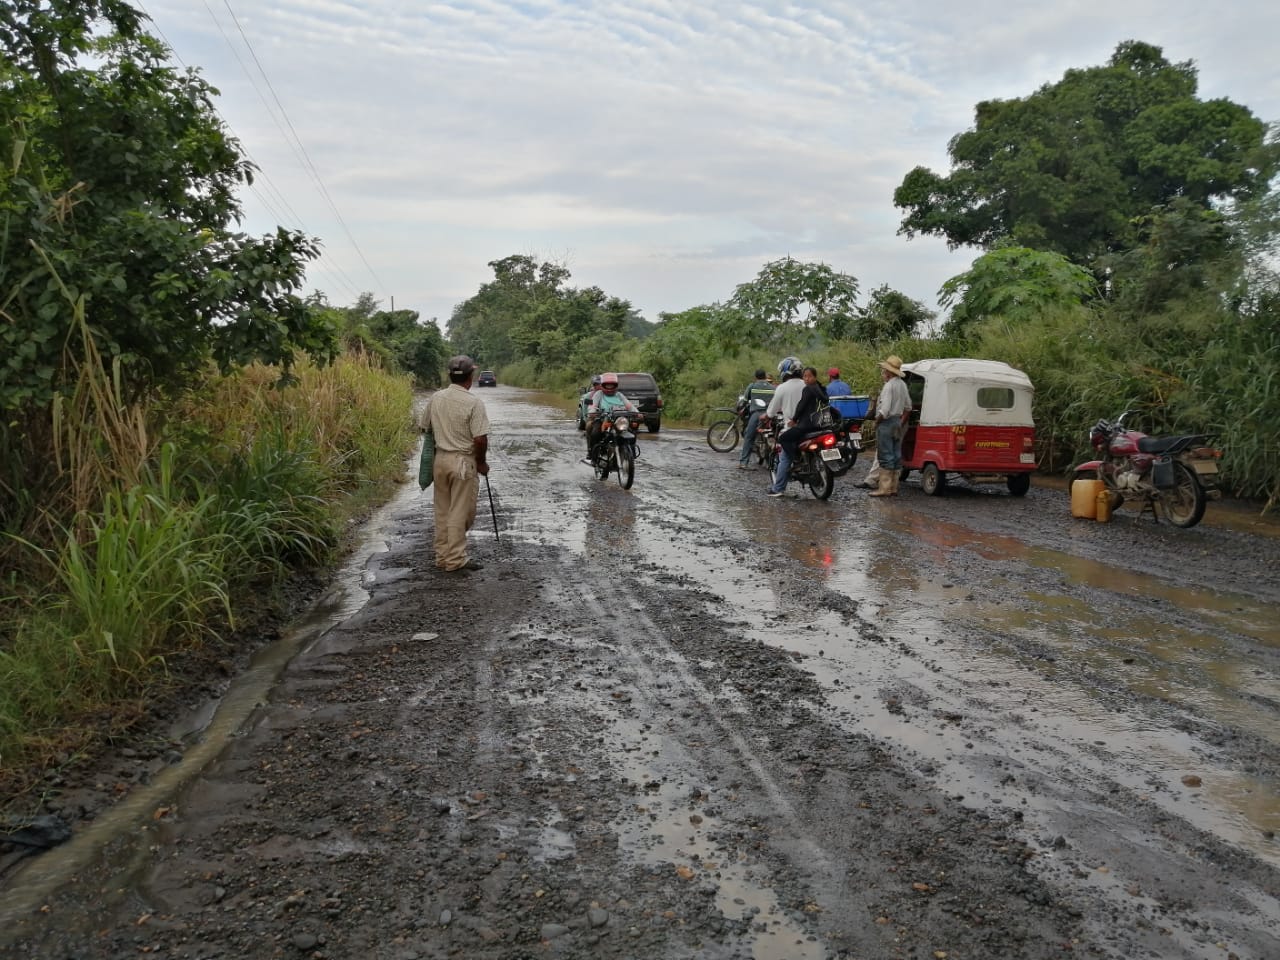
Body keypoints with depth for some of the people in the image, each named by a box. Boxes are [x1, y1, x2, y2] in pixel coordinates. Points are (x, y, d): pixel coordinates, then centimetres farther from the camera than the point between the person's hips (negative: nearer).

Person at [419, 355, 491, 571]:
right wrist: (482, 463, -3)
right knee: (460, 512, 1)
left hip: (440, 459, 6)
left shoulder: (435, 398, 3)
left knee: (442, 511, 14)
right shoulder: (474, 402, -15)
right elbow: (480, 439, -18)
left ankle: (443, 556, 20)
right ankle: (455, 560, 4)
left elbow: (425, 428, 12)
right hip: (464, 462, -6)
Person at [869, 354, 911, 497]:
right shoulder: (902, 384, 12)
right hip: (897, 421, 9)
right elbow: (908, 406, 18)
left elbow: (885, 410, -23)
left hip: (887, 422, -9)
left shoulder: (889, 385, -17)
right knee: (896, 455, 11)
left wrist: (877, 421, -9)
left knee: (885, 457, -7)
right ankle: (893, 486, 16)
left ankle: (884, 488, -7)